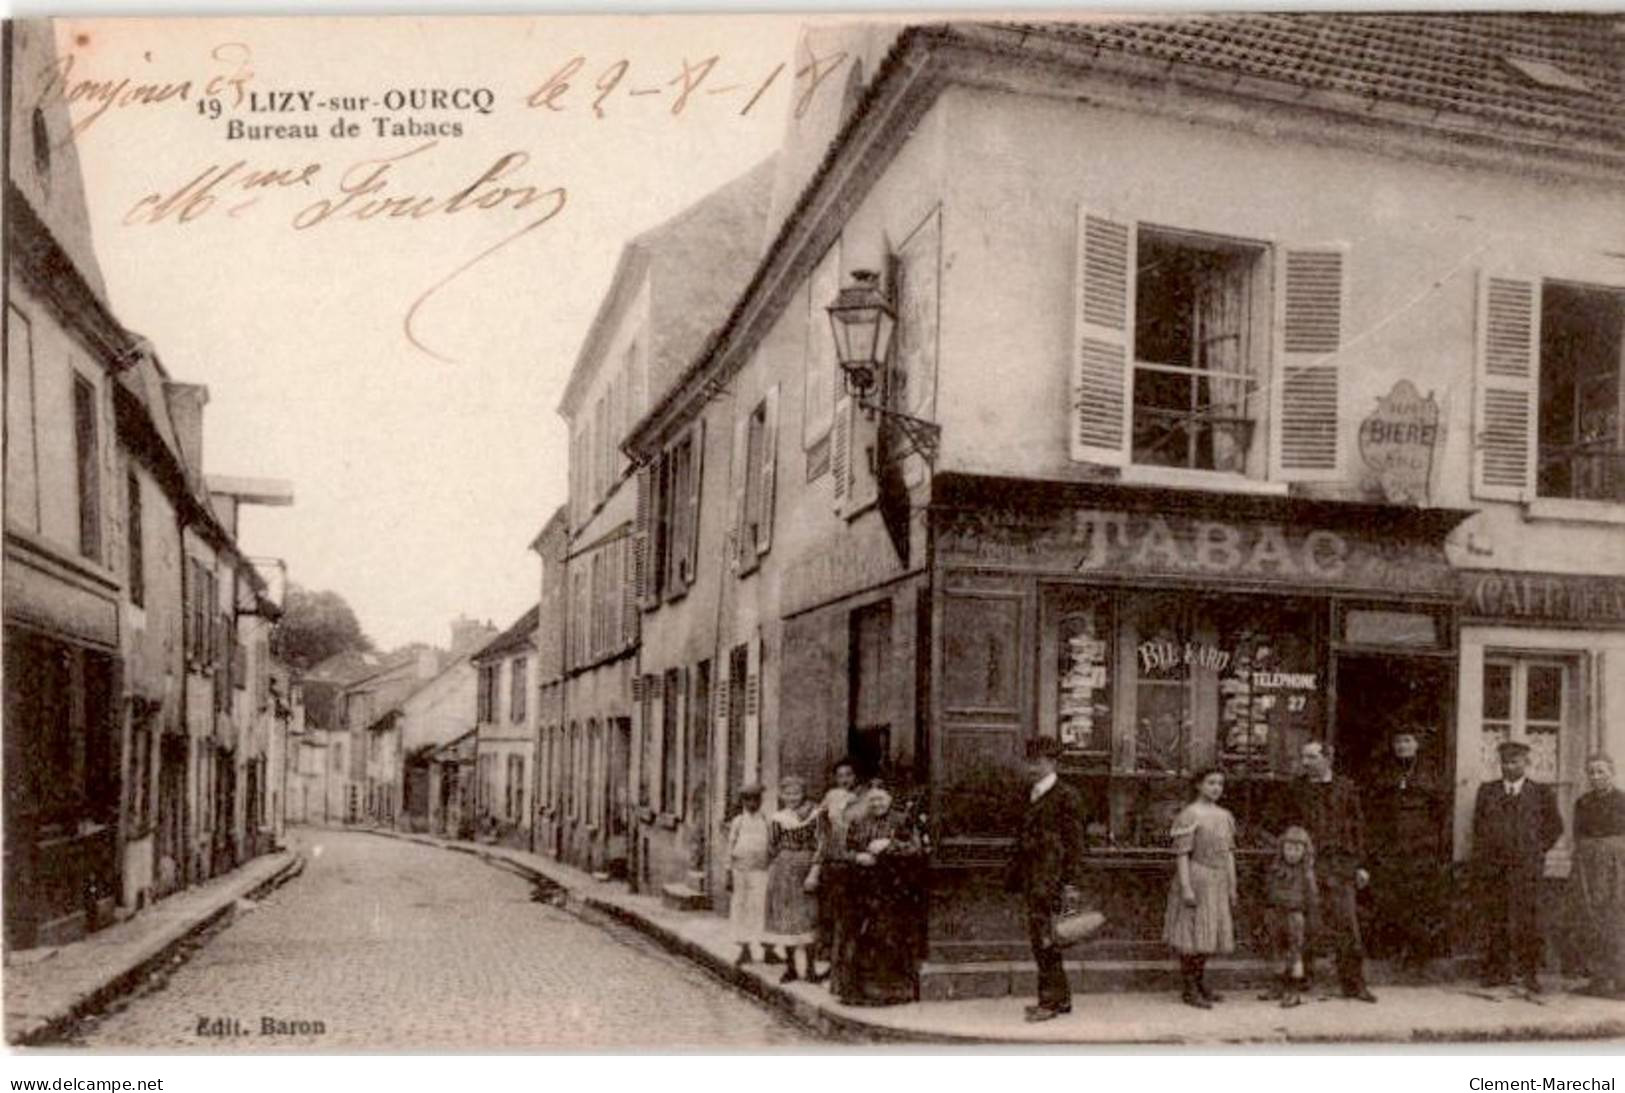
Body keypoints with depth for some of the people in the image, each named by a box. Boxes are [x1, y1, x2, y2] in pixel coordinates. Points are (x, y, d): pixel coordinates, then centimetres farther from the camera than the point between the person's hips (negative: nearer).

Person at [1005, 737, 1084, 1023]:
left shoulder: (1065, 796, -8)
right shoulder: (1033, 796, 16)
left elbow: (1074, 841, -11)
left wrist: (1067, 883, -15)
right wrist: (1014, 874, 16)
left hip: (1049, 881, -8)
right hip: (1031, 880, 8)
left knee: (1045, 941, -8)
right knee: (1040, 941, 12)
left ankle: (1051, 1001, -1)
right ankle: (1060, 998, 22)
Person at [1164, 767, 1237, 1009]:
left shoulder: (1225, 816, 11)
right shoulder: (1189, 815, -12)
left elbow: (1229, 853, 15)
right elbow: (1181, 854, -14)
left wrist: (1232, 887, 13)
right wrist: (1185, 887, -19)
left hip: (1218, 882, 7)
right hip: (1195, 880, -7)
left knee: (1208, 934, 13)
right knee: (1192, 934, -3)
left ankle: (1200, 984, 24)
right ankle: (1189, 990, 4)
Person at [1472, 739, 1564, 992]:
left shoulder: (1542, 793, 7)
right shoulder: (1487, 791, 14)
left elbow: (1555, 826, 11)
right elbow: (1477, 824, 18)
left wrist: (1537, 852, 4)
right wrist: (1481, 855, 9)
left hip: (1525, 865, -2)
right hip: (1492, 865, 2)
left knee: (1526, 921, -5)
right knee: (1494, 919, 3)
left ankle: (1529, 974, 2)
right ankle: (1497, 972, 9)